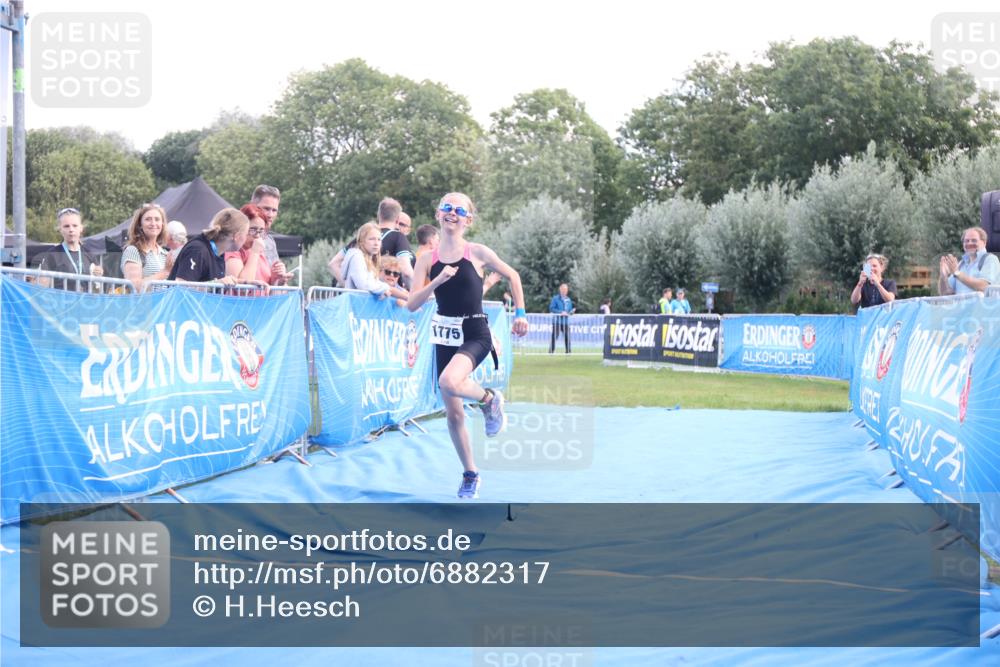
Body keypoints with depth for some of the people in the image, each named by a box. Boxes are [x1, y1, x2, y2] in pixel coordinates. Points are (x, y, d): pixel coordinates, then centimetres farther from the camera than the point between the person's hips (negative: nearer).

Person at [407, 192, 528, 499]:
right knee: (452, 413, 7)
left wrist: (520, 314, 5)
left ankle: (490, 399, 0)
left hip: (475, 333, -4)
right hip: (444, 335, 4)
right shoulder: (427, 260, 1)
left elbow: (512, 276, 9)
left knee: (450, 382, -33)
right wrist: (438, 281, -19)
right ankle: (470, 475, 25)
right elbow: (412, 304, -6)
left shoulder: (477, 253, -5)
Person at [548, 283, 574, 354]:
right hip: (557, 321, -5)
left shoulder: (568, 300, 16)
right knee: (554, 336, -9)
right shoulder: (556, 298, -2)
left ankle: (568, 351, 7)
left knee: (567, 336, 0)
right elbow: (551, 308, -9)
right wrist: (561, 312, -16)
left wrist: (572, 311, -2)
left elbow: (569, 310, 22)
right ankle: (551, 351, -5)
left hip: (565, 321, 5)